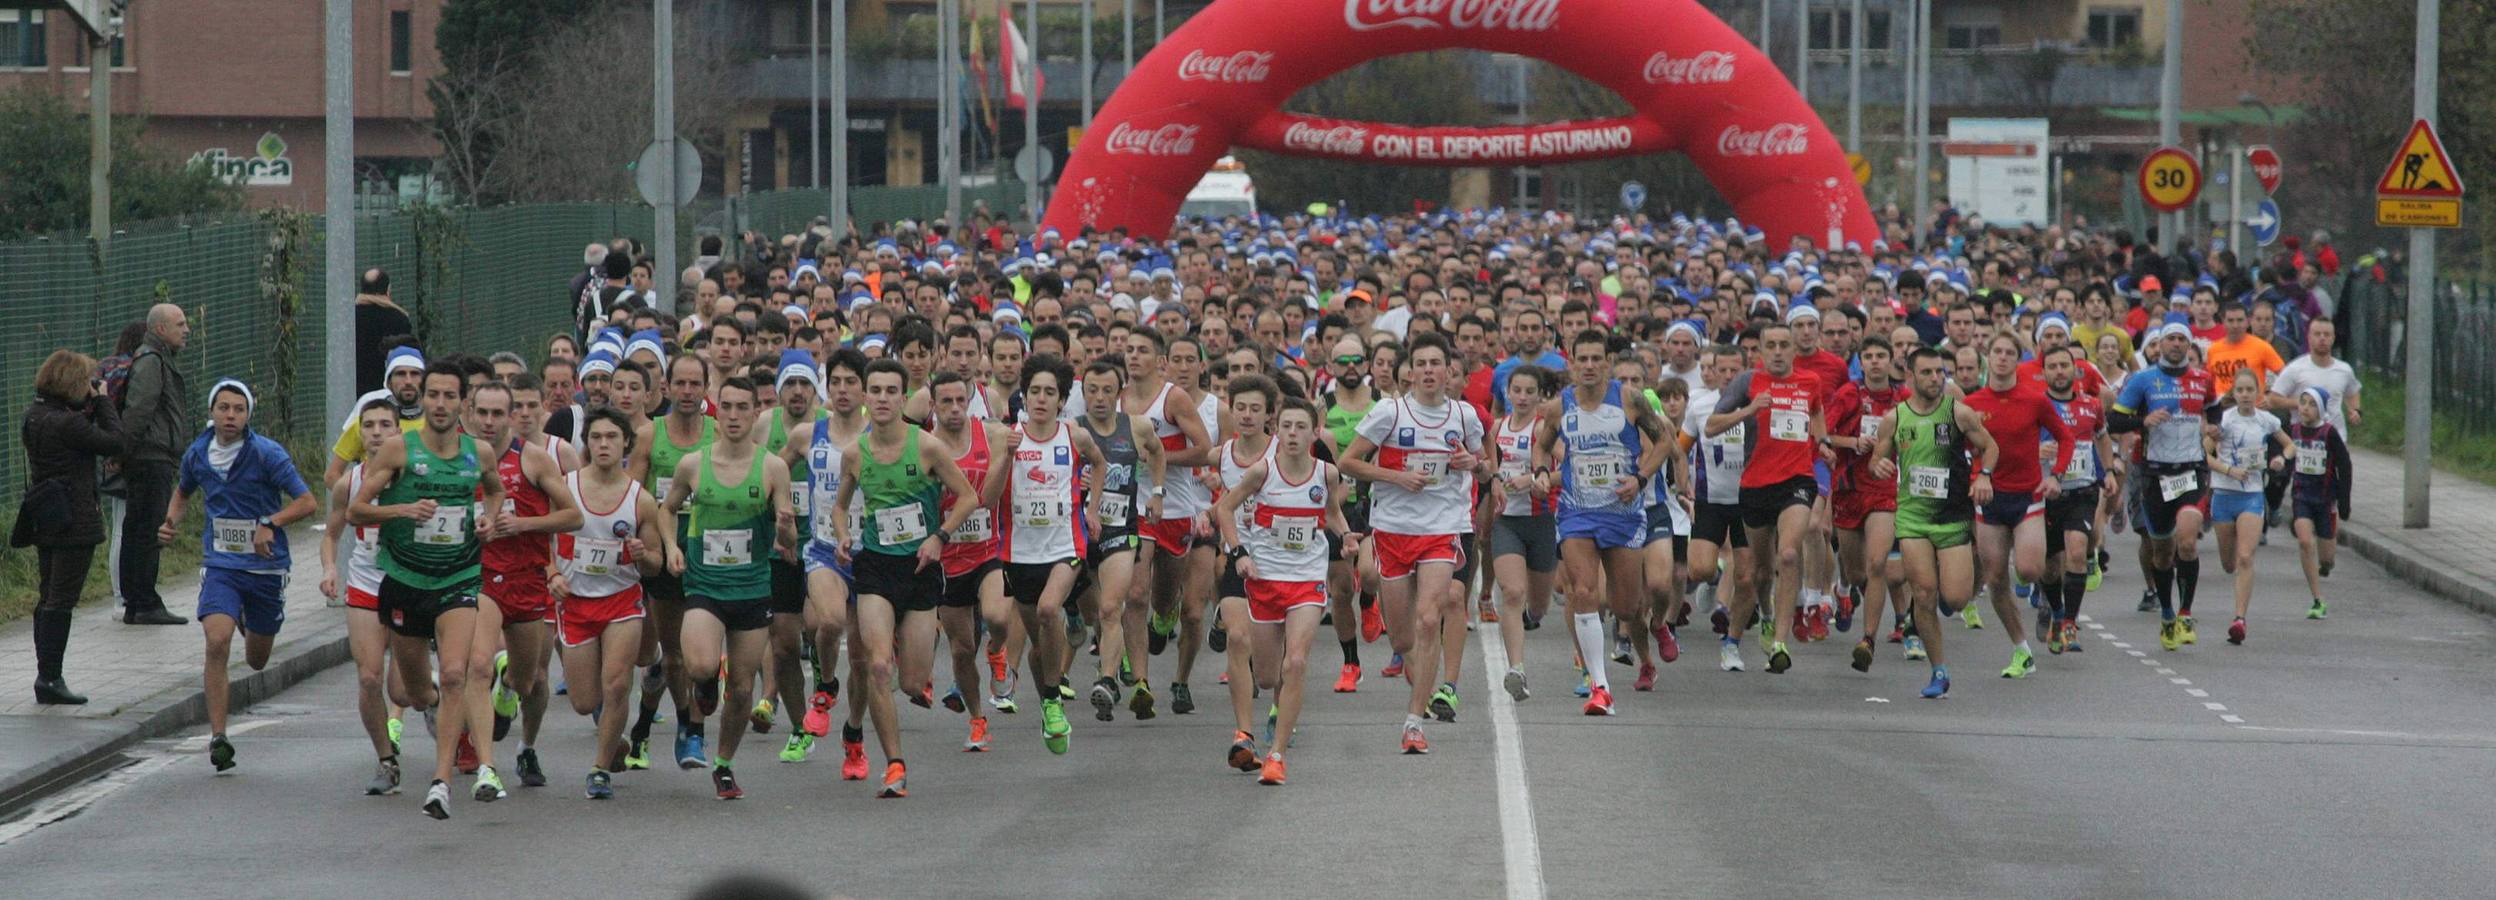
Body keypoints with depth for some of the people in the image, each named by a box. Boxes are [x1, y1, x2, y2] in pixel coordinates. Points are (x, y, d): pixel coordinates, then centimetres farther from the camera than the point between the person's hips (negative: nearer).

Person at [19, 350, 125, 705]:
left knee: (48, 599, 14)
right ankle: (50, 679, -3)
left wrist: (93, 407, 7)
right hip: (73, 522, -9)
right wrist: (103, 402, -6)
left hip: (45, 522, 9)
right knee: (61, 602, -4)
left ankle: (46, 677, 18)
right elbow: (115, 443, -15)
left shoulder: (35, 415, 6)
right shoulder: (64, 424, -21)